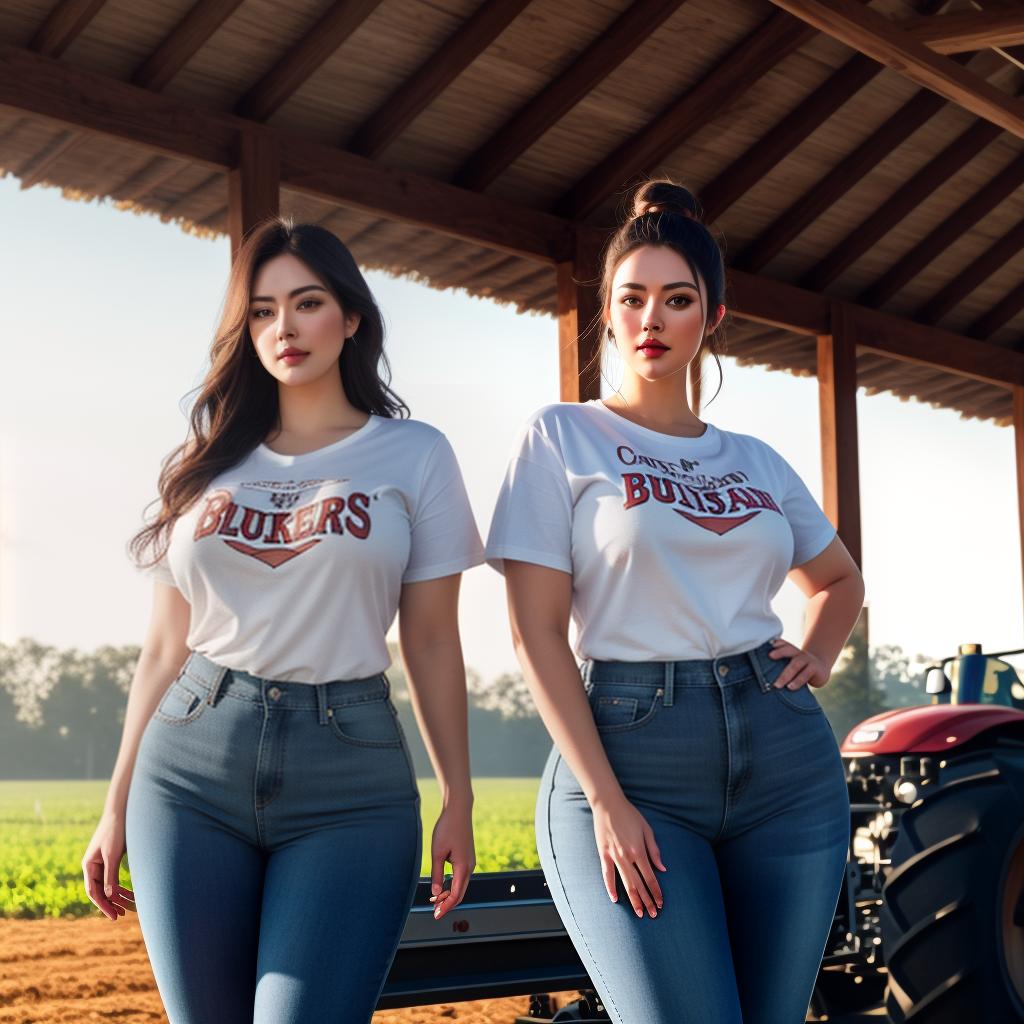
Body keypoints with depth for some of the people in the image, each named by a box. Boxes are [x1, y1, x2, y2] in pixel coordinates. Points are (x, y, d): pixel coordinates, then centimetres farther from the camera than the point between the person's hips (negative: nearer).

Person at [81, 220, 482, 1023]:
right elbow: (165, 647, 14)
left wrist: (459, 800, 0)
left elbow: (433, 642, 5)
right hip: (190, 772, 3)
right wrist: (118, 805, 13)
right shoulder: (208, 466, 13)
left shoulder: (414, 454, 6)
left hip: (350, 781, -2)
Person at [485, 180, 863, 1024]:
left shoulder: (756, 463, 13)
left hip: (787, 757, 5)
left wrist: (818, 657, 9)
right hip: (631, 752, -4)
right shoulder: (562, 437, 1)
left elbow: (841, 580, 31)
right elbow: (537, 634, -6)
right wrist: (605, 802, -13)